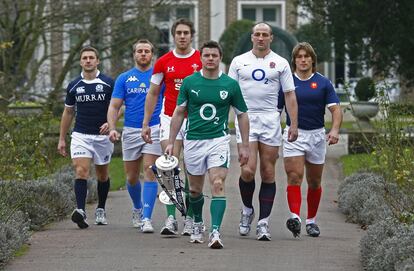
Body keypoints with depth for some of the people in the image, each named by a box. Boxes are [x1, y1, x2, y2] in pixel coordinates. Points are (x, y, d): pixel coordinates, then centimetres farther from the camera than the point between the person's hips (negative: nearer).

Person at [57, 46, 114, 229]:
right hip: (80, 136, 0)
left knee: (102, 175, 12)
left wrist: (110, 123, -17)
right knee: (81, 171, -17)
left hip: (102, 136, 0)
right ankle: (80, 211, -28)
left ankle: (101, 210, 29)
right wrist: (62, 139, 13)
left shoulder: (108, 83, -2)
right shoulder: (73, 86, 5)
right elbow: (68, 112, 14)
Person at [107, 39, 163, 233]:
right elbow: (114, 106, 6)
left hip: (154, 129, -2)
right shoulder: (124, 78, 9)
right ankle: (137, 208, 37)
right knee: (132, 177, 10)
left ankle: (146, 218, -15)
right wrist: (112, 128, -10)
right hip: (130, 131, 2)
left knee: (149, 172, -14)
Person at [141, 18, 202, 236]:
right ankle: (171, 218, -12)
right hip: (170, 118, 1)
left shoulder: (202, 61, 0)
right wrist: (145, 123, 6)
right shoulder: (163, 62, 4)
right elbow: (153, 93, 11)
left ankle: (189, 218, 12)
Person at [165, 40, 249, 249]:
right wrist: (171, 143, 4)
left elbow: (242, 115, 8)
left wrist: (245, 146, 5)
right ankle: (197, 223, 38)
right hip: (193, 141, 2)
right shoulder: (189, 82, 1)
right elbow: (179, 113, 8)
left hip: (219, 140, -2)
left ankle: (215, 232, -24)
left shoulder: (230, 85, 0)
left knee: (218, 186, -18)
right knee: (195, 190, 13)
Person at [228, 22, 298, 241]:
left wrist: (294, 124, -1)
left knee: (268, 173, 0)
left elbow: (290, 95, 7)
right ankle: (247, 210, 12)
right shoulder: (239, 61, 9)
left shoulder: (280, 63, 8)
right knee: (248, 170, -13)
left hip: (270, 121, 1)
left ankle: (263, 222, 4)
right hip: (245, 119, -1)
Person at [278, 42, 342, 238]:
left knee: (314, 182, 10)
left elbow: (335, 109, -4)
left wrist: (335, 129, -22)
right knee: (294, 176, -17)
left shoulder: (323, 83, 3)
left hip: (317, 135, 1)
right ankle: (295, 217, -29)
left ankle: (311, 220, 23)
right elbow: (276, 110, 7)